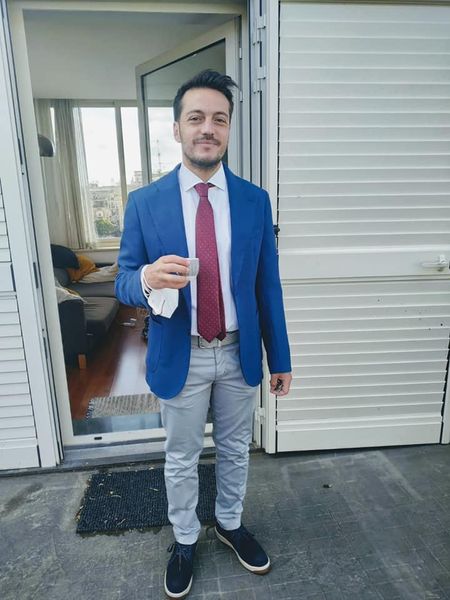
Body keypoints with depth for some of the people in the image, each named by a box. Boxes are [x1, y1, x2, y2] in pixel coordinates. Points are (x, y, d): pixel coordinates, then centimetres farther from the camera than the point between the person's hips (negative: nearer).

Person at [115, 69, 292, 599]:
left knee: (235, 450, 22)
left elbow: (267, 286, 0)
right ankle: (184, 540, 45)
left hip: (240, 355, 2)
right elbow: (124, 285, -4)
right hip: (180, 358, -1)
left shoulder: (255, 200, -3)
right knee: (181, 459, 18)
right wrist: (148, 278, -29)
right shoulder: (144, 203, -8)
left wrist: (280, 359, 3)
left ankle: (229, 523, 50)